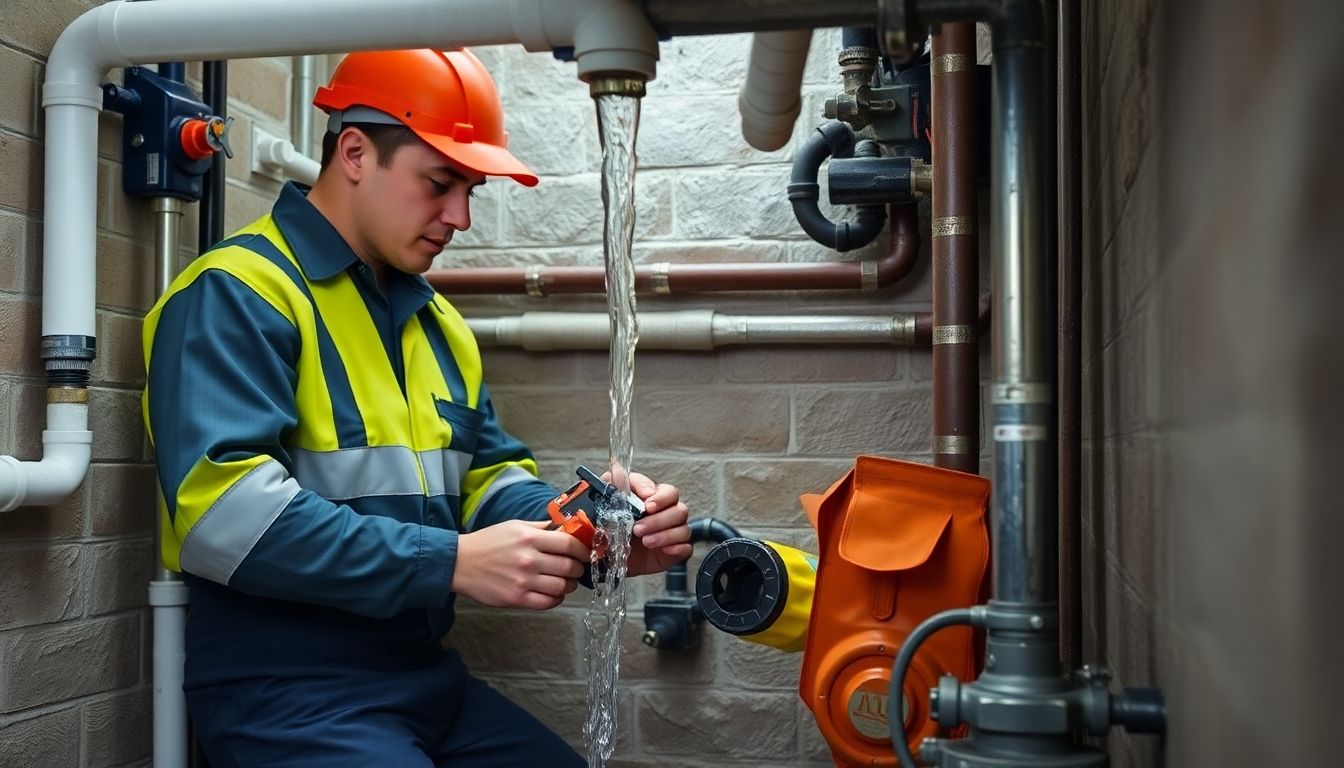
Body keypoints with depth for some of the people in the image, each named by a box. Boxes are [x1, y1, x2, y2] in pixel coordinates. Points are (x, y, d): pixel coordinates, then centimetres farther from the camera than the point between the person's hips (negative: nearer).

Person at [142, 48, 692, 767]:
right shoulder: (238, 292, -13)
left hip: (427, 674, 8)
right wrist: (452, 562, -25)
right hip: (282, 688, -8)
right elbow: (222, 512, -24)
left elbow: (486, 478, 13)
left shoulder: (435, 320, 14)